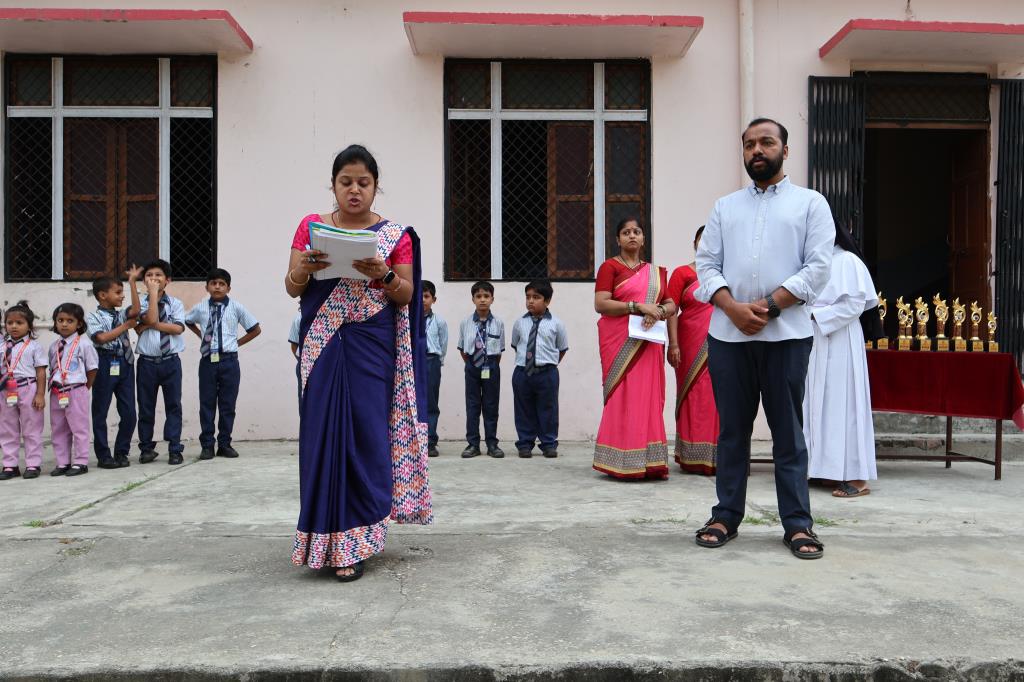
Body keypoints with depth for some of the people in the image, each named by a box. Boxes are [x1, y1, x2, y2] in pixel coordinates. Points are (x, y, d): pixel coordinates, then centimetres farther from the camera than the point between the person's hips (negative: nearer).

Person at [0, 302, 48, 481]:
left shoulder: (34, 346, -3)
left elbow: (41, 371, -5)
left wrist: (40, 394, -10)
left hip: (28, 390, -5)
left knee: (31, 430, 3)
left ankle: (33, 464, 10)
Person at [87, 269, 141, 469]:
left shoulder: (122, 314, 13)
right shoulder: (93, 317, 0)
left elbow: (135, 311, -10)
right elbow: (102, 337, -16)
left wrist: (133, 283, -8)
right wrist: (126, 326, -8)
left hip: (125, 364, 4)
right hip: (105, 365, -4)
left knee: (129, 412, 3)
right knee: (100, 412, 4)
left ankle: (122, 452, 17)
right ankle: (103, 455, 13)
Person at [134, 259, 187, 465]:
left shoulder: (175, 304, 4)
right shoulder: (141, 303, 3)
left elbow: (178, 328, -11)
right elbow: (151, 319, -17)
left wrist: (151, 325, -13)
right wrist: (153, 293, -13)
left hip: (171, 361, 0)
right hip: (147, 362, 0)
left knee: (173, 405, 2)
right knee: (146, 407, 8)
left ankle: (175, 450, 7)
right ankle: (147, 449, 20)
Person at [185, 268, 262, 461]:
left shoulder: (236, 307, -1)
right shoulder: (200, 308, 4)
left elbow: (255, 329, 7)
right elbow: (187, 321, 26)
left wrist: (237, 342, 4)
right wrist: (201, 335, 13)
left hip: (229, 360, -1)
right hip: (208, 360, 1)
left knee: (228, 404, 5)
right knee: (207, 403, 4)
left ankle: (224, 444, 15)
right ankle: (207, 445, 12)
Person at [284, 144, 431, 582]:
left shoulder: (395, 235, 5)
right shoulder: (311, 227, 9)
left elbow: (407, 297, 3)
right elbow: (292, 289, 8)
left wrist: (383, 275, -17)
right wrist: (303, 267, -13)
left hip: (372, 347, -1)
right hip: (323, 347, 2)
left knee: (364, 433, -5)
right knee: (323, 433, -1)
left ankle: (352, 543, 3)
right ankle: (326, 535, 15)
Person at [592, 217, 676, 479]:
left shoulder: (656, 271, 19)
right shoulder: (610, 266, 3)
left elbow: (672, 305, 15)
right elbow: (600, 304, -9)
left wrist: (659, 311, -8)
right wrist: (638, 306, -16)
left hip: (649, 344, 5)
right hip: (620, 343, -4)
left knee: (649, 398, 1)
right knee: (623, 397, -8)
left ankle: (647, 462, 6)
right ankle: (623, 464, -5)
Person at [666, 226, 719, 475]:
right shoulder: (682, 273, 7)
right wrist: (673, 344, -10)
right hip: (692, 347, -2)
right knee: (694, 396, 0)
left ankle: (718, 457, 7)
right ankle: (693, 458, 8)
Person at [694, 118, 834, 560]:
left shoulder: (810, 203, 9)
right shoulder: (725, 207, 17)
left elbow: (818, 266, -1)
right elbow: (706, 263, 8)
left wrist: (767, 305, -12)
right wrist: (733, 308, -9)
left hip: (786, 333, -2)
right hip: (728, 333, 3)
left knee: (788, 432, 2)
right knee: (732, 429, 8)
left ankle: (797, 523, 10)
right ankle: (726, 515, 16)